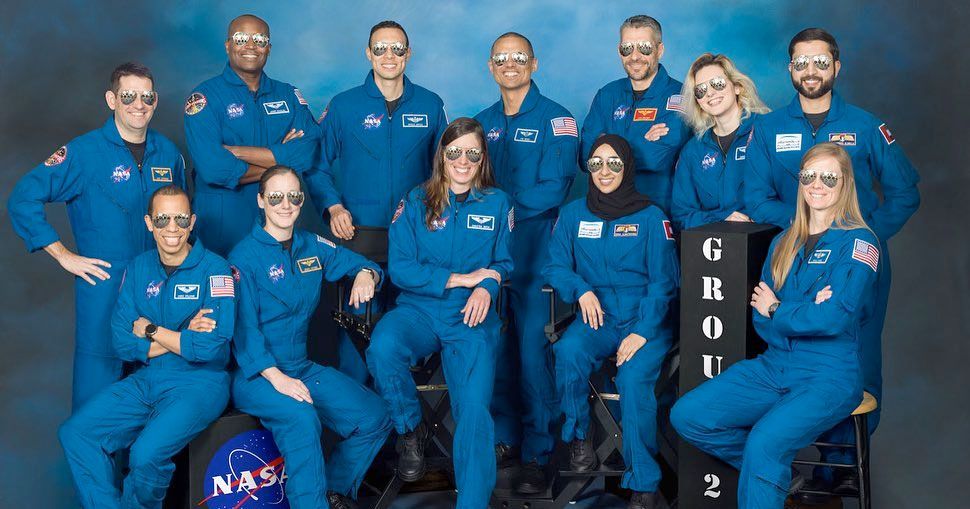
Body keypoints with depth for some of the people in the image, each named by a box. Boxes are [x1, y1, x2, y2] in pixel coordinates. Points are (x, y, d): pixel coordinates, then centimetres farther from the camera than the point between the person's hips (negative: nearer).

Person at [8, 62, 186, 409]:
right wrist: (64, 256, -11)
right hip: (103, 284, -4)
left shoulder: (167, 152, 6)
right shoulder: (84, 153, -9)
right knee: (98, 377, 3)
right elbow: (22, 200, -10)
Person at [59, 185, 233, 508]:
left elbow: (211, 346, -20)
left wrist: (151, 330, -9)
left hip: (199, 382, -6)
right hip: (145, 380, 6)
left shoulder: (214, 269, -11)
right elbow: (122, 343, -2)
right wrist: (183, 337, -14)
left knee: (147, 453, -27)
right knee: (75, 433, -9)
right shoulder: (138, 269, 6)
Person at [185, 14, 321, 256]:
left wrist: (237, 151, -16)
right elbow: (214, 169, -19)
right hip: (222, 223, -4)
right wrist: (279, 158, -10)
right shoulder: (205, 97, -5)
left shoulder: (288, 95, 7)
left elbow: (307, 153, -10)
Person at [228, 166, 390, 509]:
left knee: (375, 416, -10)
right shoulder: (245, 256, -7)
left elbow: (360, 264, 19)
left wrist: (365, 275, -7)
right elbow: (243, 327, -14)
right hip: (255, 374, -6)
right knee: (301, 419, -35)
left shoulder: (313, 247, 10)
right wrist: (276, 377, -26)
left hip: (302, 367, 6)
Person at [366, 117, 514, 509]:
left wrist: (486, 287, -13)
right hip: (419, 309, 0)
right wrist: (460, 278, -9)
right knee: (382, 347, -33)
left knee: (474, 410, -22)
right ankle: (410, 430, -5)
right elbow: (399, 268, -2)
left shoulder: (497, 204, 9)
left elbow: (504, 263, 11)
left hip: (471, 318, 0)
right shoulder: (416, 202, 4)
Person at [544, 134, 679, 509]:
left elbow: (664, 280, -2)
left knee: (634, 376, -31)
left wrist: (642, 331, -16)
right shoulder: (573, 214, 11)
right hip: (598, 319, 2)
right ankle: (579, 437, -8)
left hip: (645, 320, -2)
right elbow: (555, 267, 10)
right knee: (569, 351, -32)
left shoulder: (651, 216, 3)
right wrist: (581, 289, -12)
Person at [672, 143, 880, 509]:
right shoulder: (784, 243, 13)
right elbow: (760, 320, 6)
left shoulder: (858, 242, -5)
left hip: (829, 376, -7)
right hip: (773, 366, 7)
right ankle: (775, 470, 7)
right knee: (686, 416, -10)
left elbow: (834, 318, -18)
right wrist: (805, 311, -13)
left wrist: (776, 310, -4)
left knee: (764, 444, -33)